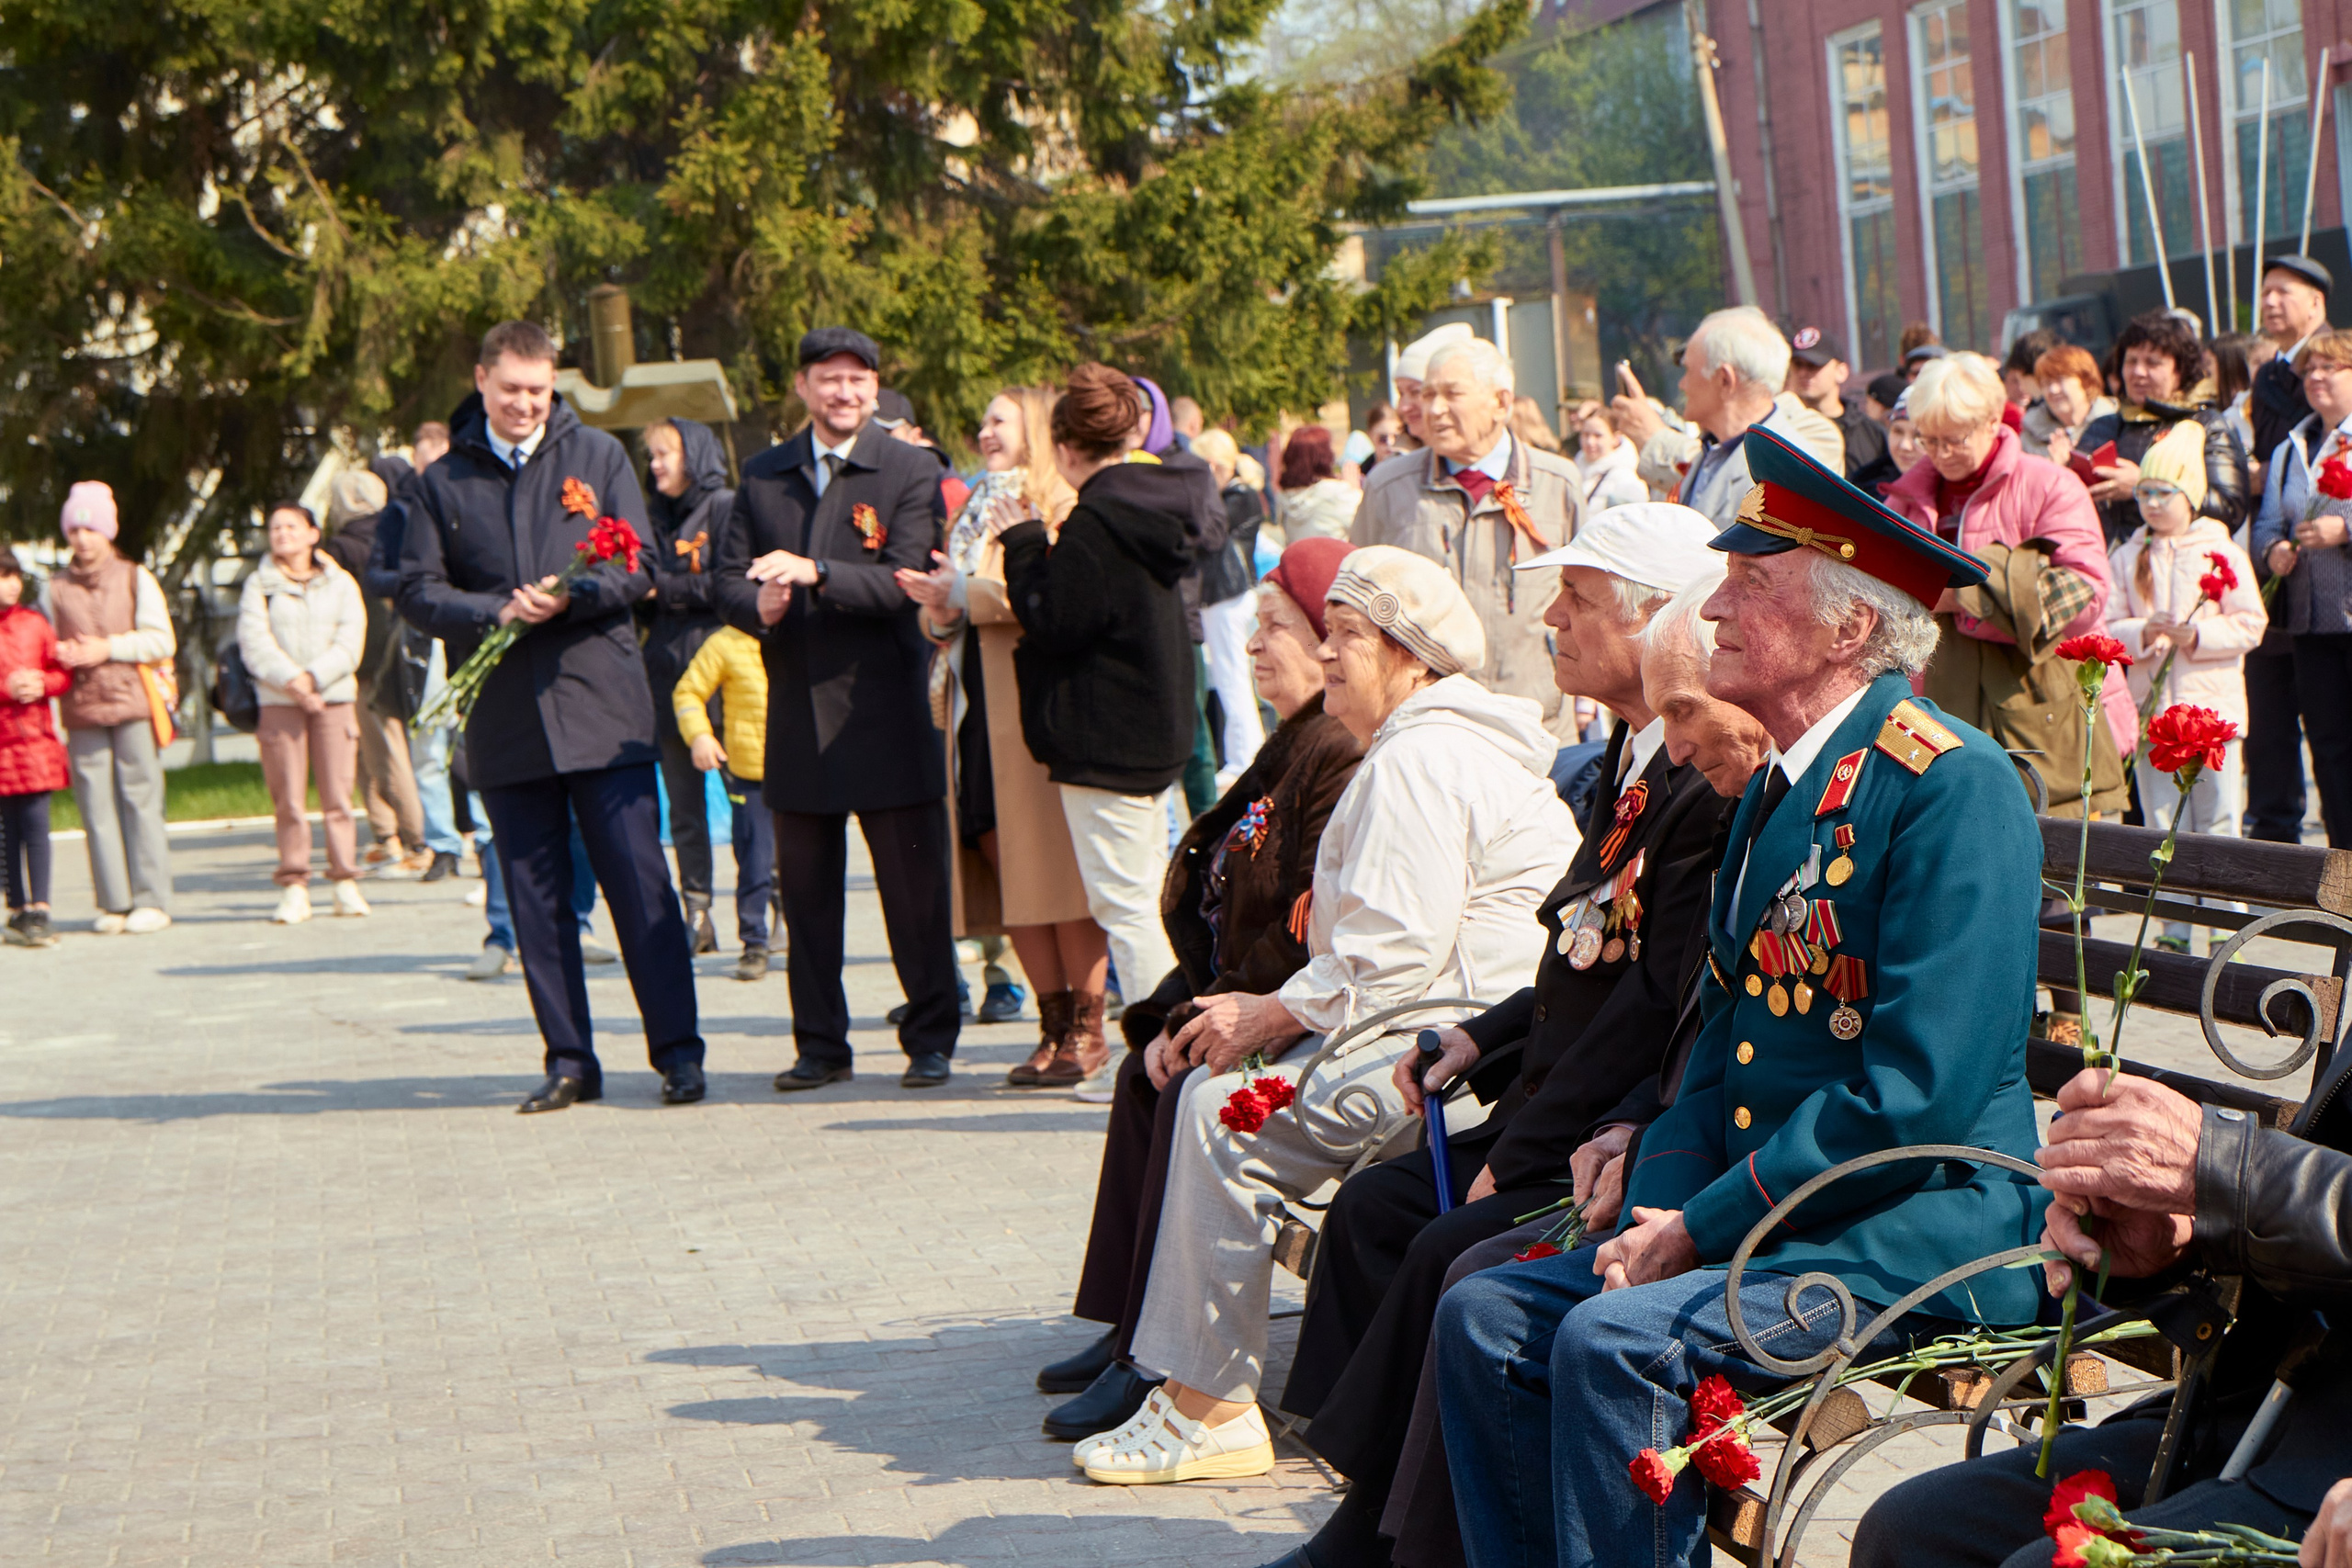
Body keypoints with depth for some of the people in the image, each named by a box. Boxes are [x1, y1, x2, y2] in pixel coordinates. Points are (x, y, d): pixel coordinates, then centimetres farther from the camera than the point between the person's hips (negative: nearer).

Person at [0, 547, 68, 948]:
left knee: (36, 823, -6)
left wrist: (42, 684, -8)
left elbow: (62, 672, 11)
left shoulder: (35, 623, 8)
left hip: (36, 737, 1)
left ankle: (40, 910, -7)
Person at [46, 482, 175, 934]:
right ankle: (113, 902, 2)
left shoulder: (137, 580, 9)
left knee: (141, 801, -4)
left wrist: (108, 648, -9)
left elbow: (162, 641, 2)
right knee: (96, 807, -3)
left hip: (133, 704, -2)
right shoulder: (55, 590, 13)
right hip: (81, 710, 2)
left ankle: (152, 901, -1)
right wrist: (61, 655, -5)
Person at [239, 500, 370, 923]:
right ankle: (294, 886, -1)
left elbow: (349, 643, 1)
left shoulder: (341, 583, 12)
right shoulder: (259, 585, 10)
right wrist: (290, 680, -16)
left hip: (334, 697, 0)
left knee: (337, 794, -3)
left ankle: (345, 881, 2)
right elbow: (254, 643, -2)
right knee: (288, 799, -4)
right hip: (278, 702, 0)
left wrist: (313, 677, -13)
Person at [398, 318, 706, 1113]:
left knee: (639, 879, -4)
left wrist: (569, 595, -15)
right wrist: (493, 613, -14)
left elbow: (637, 569, 3)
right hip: (503, 715, 2)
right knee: (535, 896, 4)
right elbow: (418, 592, 4)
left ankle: (677, 1049, 1)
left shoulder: (598, 456, 8)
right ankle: (569, 1060, 11)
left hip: (601, 704, -2)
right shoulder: (445, 481, 10)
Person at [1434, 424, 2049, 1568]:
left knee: (1615, 1340, -27)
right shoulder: (1780, 787, 14)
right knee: (1487, 1317, -2)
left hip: (1923, 1233, -9)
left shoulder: (1951, 787, -15)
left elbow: (1921, 1096, -22)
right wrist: (1661, 1209, -1)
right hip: (1760, 1213, 9)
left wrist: (1702, 1228, -17)